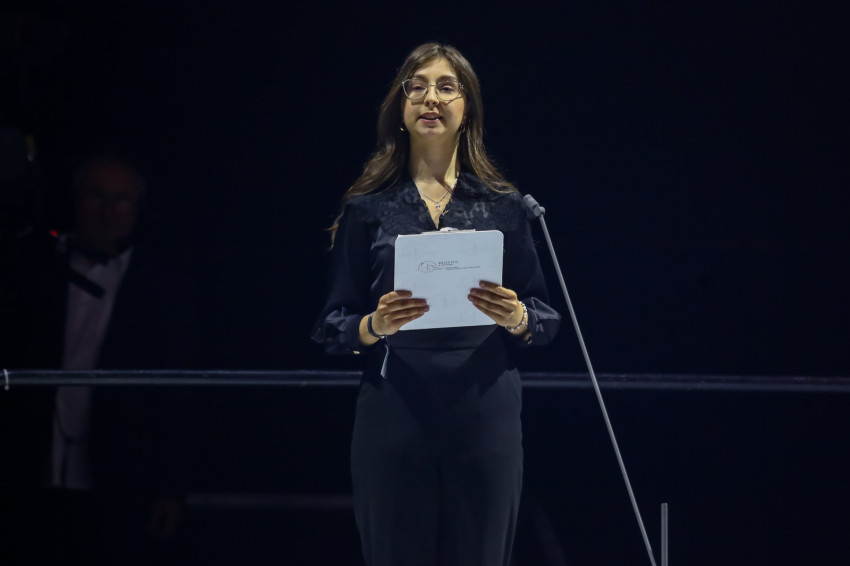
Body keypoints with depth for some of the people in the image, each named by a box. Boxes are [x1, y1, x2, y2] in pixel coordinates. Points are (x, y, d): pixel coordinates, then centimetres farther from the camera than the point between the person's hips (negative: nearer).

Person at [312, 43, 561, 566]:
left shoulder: (502, 206, 10)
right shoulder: (368, 208, 8)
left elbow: (545, 318, 10)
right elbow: (334, 326, 7)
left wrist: (517, 318, -12)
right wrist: (376, 325, -14)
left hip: (484, 411, 1)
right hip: (395, 411, -1)